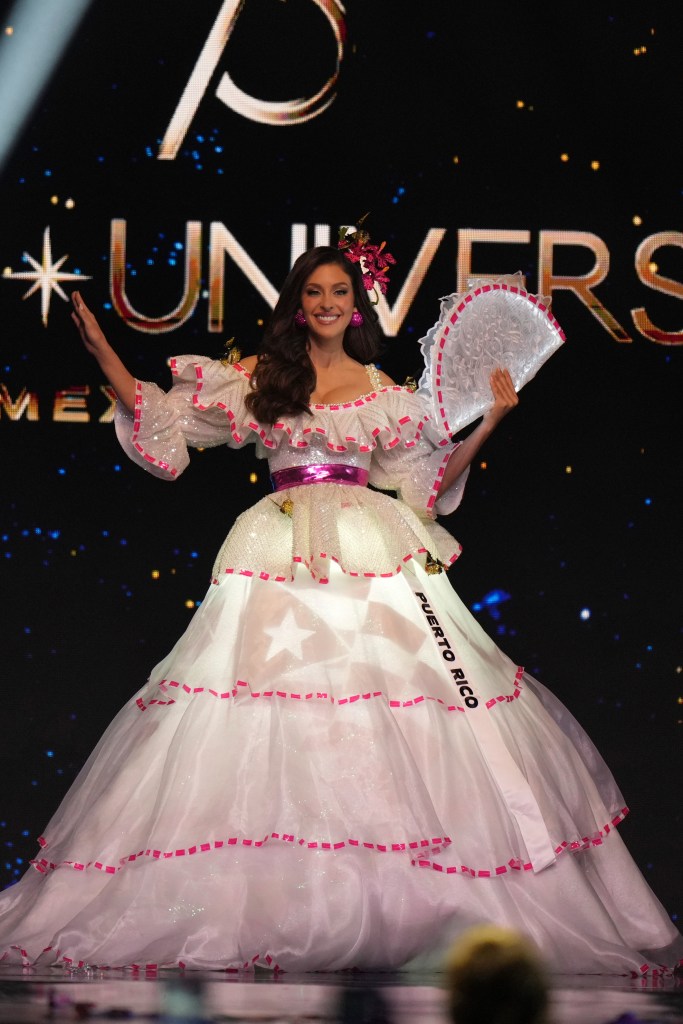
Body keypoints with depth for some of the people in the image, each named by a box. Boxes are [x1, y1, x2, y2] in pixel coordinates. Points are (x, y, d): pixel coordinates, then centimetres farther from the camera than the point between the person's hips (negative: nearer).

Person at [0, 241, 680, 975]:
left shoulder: (383, 392, 13)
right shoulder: (260, 377, 10)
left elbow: (428, 477, 18)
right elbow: (161, 418, 12)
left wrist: (489, 422, 11)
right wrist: (103, 355, 6)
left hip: (373, 549, 0)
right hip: (286, 551, 0)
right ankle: (274, 907, -5)